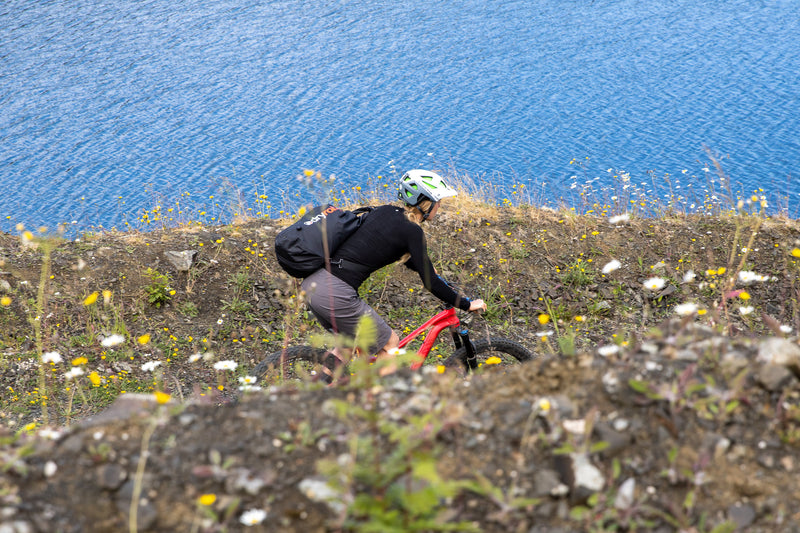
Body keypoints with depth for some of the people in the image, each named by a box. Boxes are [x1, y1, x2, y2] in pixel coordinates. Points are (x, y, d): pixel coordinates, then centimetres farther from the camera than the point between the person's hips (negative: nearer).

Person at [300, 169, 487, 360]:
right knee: (389, 343, 10)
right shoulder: (412, 231, -7)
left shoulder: (384, 211, 15)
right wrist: (466, 305, 5)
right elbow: (429, 282, -6)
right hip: (335, 294, -8)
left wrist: (421, 265, 46)